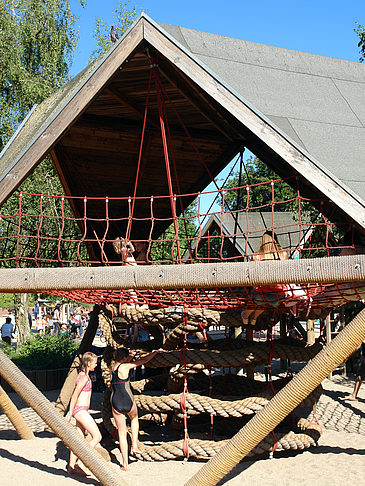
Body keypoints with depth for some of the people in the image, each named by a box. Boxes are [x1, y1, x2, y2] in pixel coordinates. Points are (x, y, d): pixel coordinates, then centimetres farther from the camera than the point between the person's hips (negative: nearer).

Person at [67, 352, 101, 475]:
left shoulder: (82, 375, 13)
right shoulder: (84, 378, -17)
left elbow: (74, 395, 20)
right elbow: (74, 396, -17)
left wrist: (71, 411, 24)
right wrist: (70, 414, -12)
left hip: (81, 411, 10)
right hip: (81, 411, -10)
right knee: (97, 437, -7)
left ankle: (72, 466, 18)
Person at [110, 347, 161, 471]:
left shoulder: (113, 368, 9)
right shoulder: (125, 366, -8)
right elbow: (144, 360, -2)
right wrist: (156, 352, 11)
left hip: (116, 404, 4)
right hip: (128, 401, -4)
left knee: (122, 433, 12)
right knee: (134, 418, 31)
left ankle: (125, 464, 14)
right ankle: (134, 445, 21)